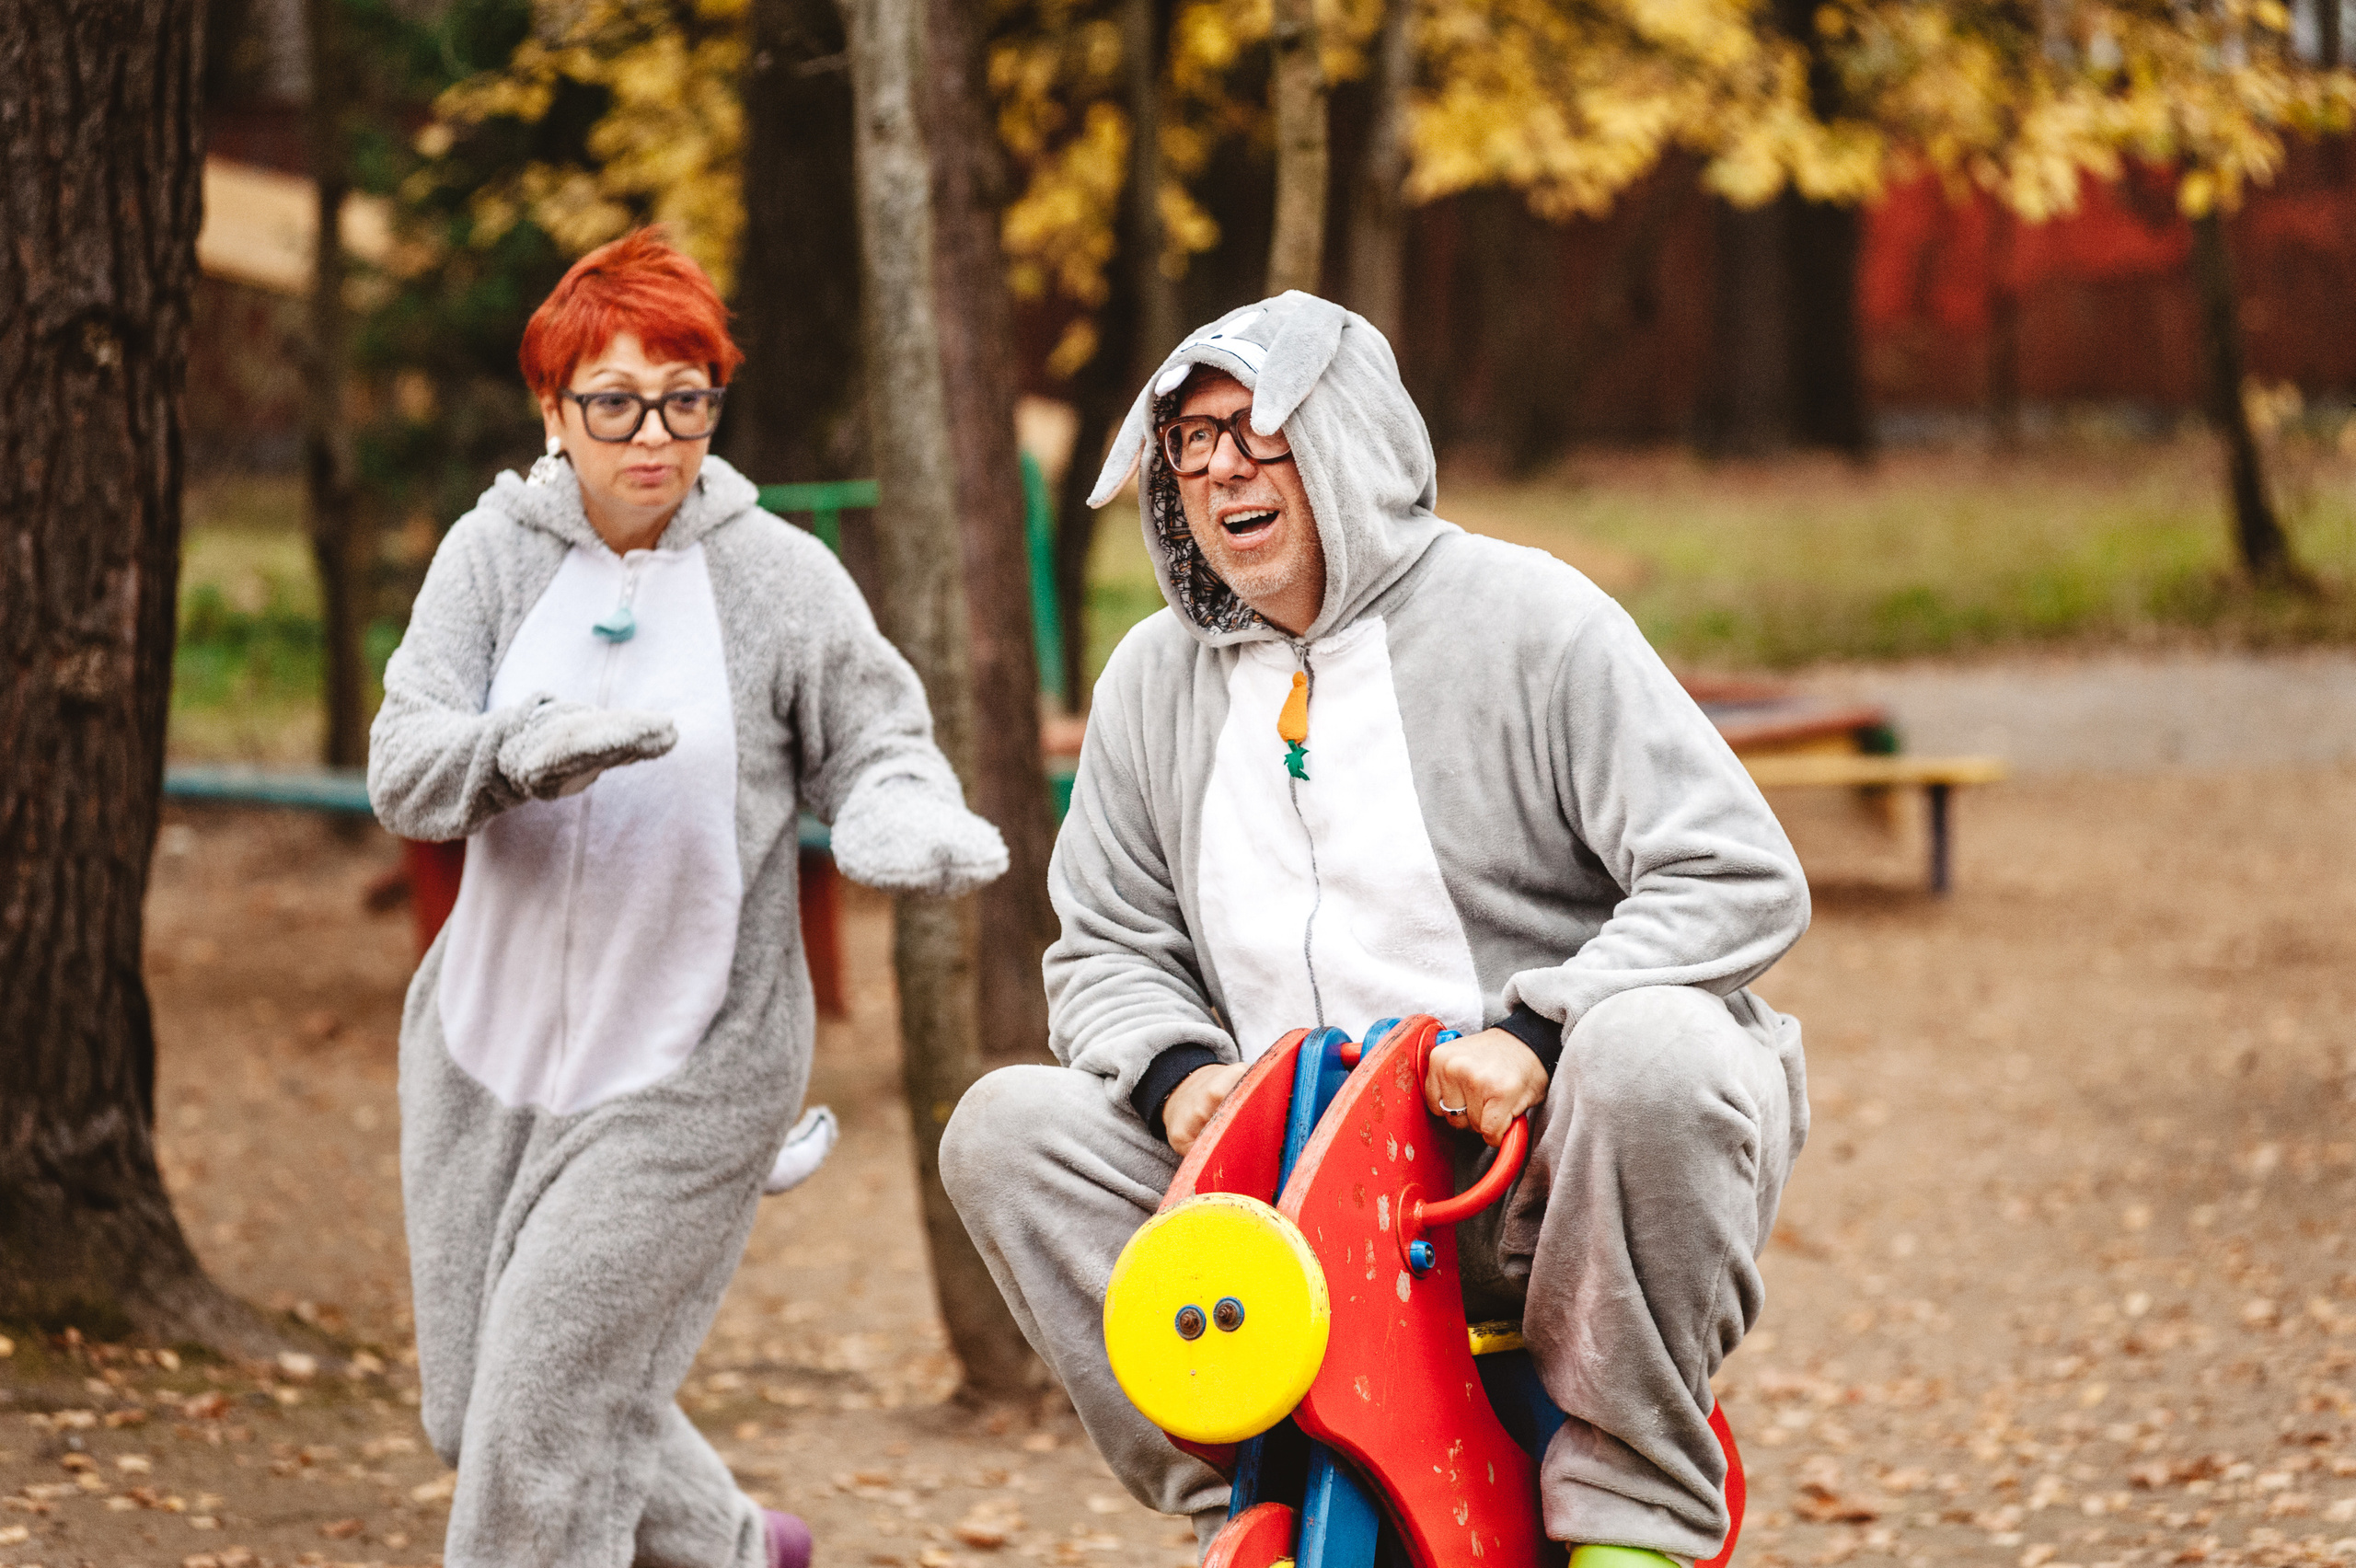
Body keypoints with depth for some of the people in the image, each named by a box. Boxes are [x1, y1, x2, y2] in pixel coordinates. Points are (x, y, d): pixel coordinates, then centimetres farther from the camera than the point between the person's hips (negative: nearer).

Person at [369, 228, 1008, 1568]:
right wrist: (528, 750, -34)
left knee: (544, 1413, -10)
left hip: (689, 1068, -4)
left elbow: (873, 751, 1)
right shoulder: (496, 550, -4)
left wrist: (912, 827, -23)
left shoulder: (783, 577, -8)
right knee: (472, 1410, 14)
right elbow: (405, 764, -13)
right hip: (491, 1046, 4)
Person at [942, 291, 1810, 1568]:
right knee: (1007, 1128, -13)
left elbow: (1741, 877, -11)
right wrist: (1178, 1066, -7)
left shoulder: (1523, 616, -4)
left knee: (1648, 1053, -38)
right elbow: (1105, 949, 17)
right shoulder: (1156, 677, 11)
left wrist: (1535, 1035, -24)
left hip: (1548, 1169, -4)